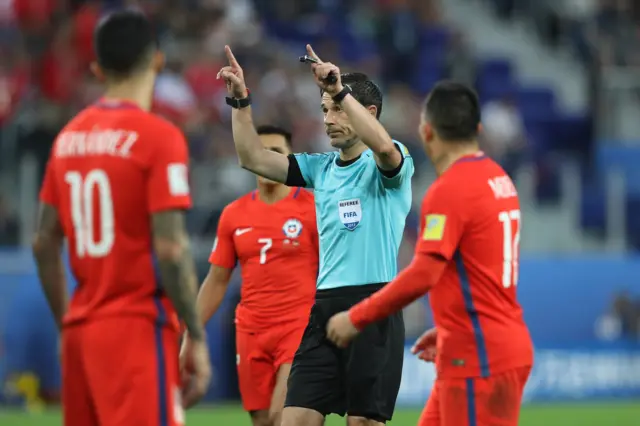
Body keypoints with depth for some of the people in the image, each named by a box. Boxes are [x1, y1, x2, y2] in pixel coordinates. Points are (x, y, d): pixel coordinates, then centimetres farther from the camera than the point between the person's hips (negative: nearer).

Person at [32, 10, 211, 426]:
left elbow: (45, 244, 15)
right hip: (137, 329, -7)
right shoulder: (159, 137, -10)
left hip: (82, 330, 7)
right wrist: (197, 337, -9)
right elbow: (171, 249, -15)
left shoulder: (69, 137, 11)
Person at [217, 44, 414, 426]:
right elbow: (254, 158, 13)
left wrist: (341, 91, -31)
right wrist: (241, 100, 2)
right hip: (325, 307, 6)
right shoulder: (321, 168, 16)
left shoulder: (387, 165, -2)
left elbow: (384, 147, -27)